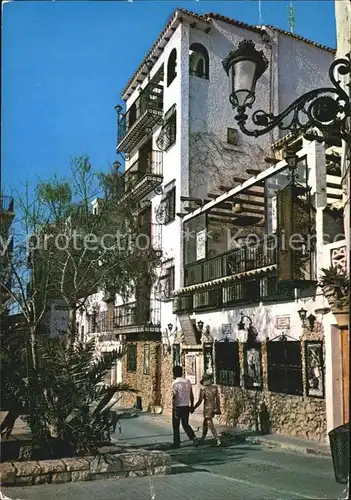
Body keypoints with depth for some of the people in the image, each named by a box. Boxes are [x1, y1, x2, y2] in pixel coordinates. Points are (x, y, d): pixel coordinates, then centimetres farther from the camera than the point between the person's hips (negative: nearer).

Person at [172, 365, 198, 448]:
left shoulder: (175, 383, -13)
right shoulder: (188, 382, 5)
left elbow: (175, 397, -19)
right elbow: (191, 396, 9)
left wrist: (174, 408, -16)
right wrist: (192, 406, 17)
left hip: (178, 407, -5)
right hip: (186, 406, 6)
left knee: (176, 426, 9)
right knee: (185, 424, 17)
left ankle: (176, 443, 15)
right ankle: (194, 438, -1)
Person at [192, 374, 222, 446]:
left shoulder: (203, 389, -15)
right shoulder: (215, 387, 0)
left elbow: (200, 401, -14)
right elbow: (218, 399, 3)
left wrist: (193, 408, -3)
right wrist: (218, 408, 13)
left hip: (207, 408, -7)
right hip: (214, 407, 7)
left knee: (211, 425, -1)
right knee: (205, 422, 23)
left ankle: (218, 440, -10)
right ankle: (203, 438, 35)